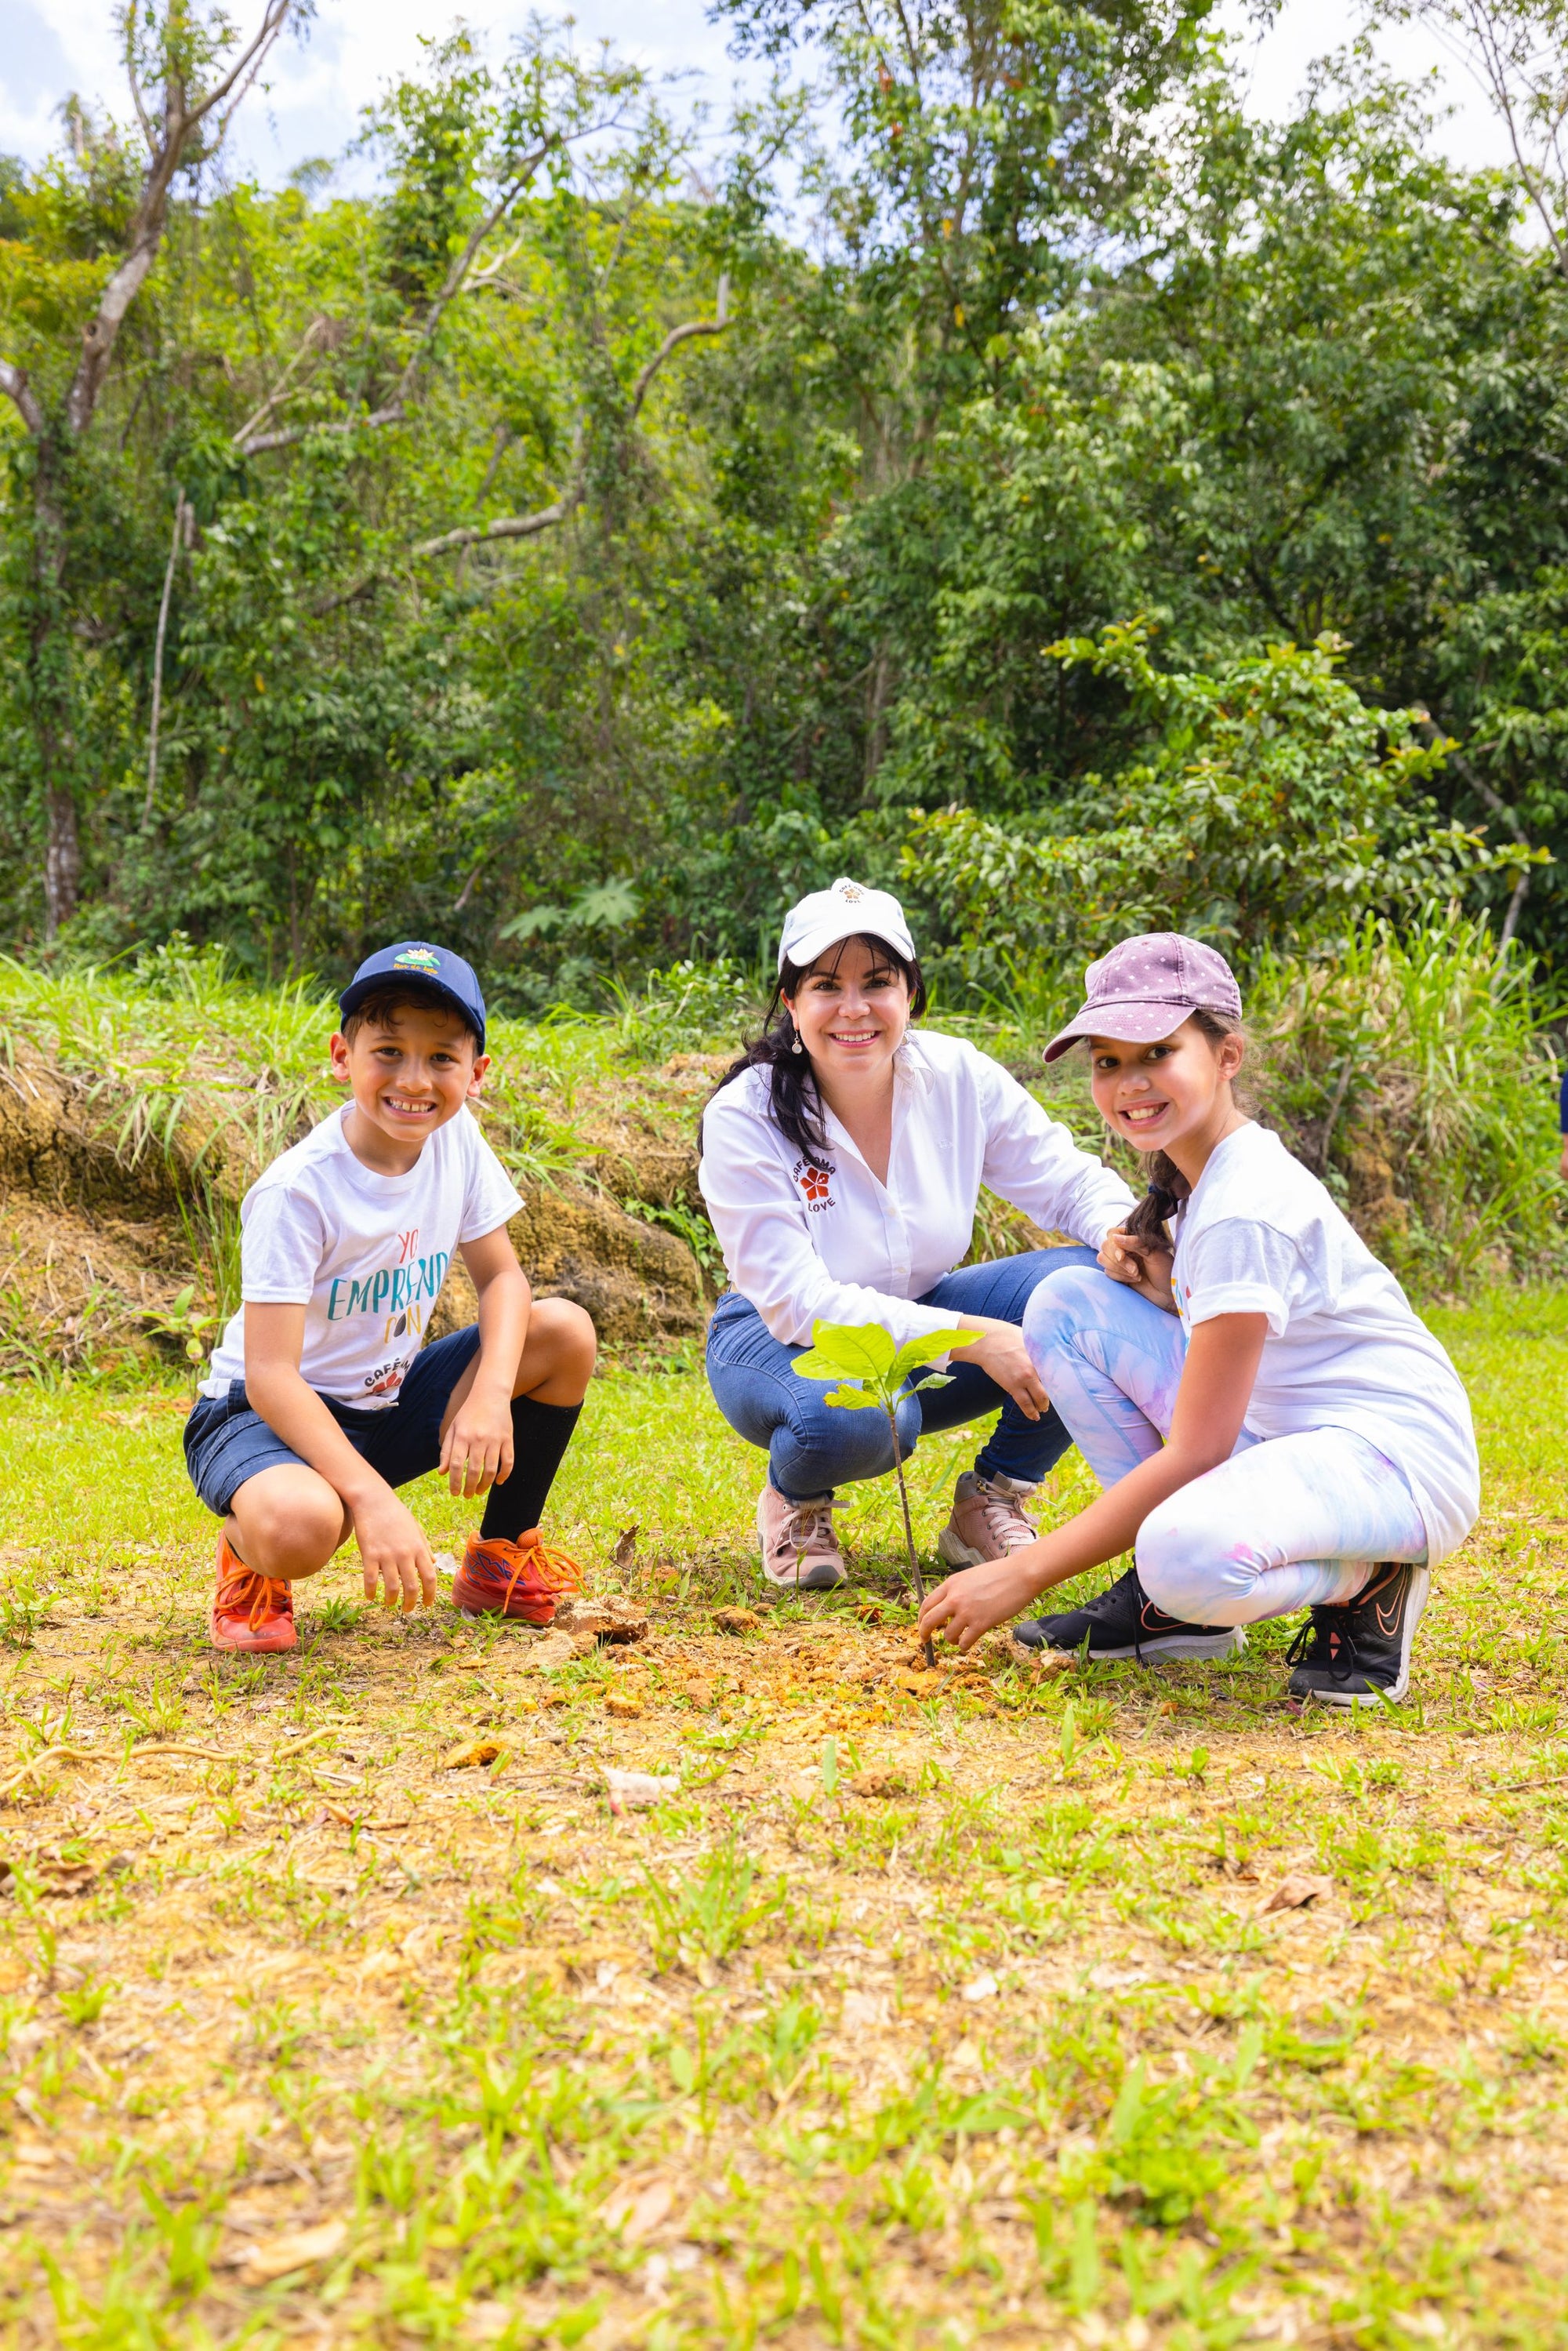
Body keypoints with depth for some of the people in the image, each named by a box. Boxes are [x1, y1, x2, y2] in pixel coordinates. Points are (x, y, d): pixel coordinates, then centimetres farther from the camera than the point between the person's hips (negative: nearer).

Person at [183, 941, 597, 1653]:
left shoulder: (456, 1141, -6)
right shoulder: (299, 1192, -25)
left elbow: (501, 1277, 0)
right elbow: (270, 1374, -28)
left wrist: (492, 1395, -21)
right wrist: (372, 1499, -39)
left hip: (387, 1406, 7)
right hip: (268, 1411, -6)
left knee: (564, 1331, -11)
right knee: (301, 1525, -40)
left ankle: (500, 1559, 8)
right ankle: (251, 1564, 1)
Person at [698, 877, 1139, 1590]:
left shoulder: (960, 1080, -12)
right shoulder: (742, 1119, -22)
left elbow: (1074, 1184, -3)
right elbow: (795, 1302, -26)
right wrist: (973, 1338, -33)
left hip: (919, 1316, 4)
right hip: (783, 1342, -4)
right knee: (857, 1418, -40)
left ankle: (989, 1505, 0)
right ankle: (795, 1503, -1)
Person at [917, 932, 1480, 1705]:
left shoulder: (1246, 1212, -21)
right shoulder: (1196, 1174, 8)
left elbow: (1193, 1454, -21)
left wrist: (1024, 1573, -19)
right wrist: (1160, 1290, -5)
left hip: (1398, 1462, -10)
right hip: (1277, 1435, 10)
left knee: (1189, 1557, -40)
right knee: (1065, 1304, 0)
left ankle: (1368, 1583, -5)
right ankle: (1175, 1607, 3)